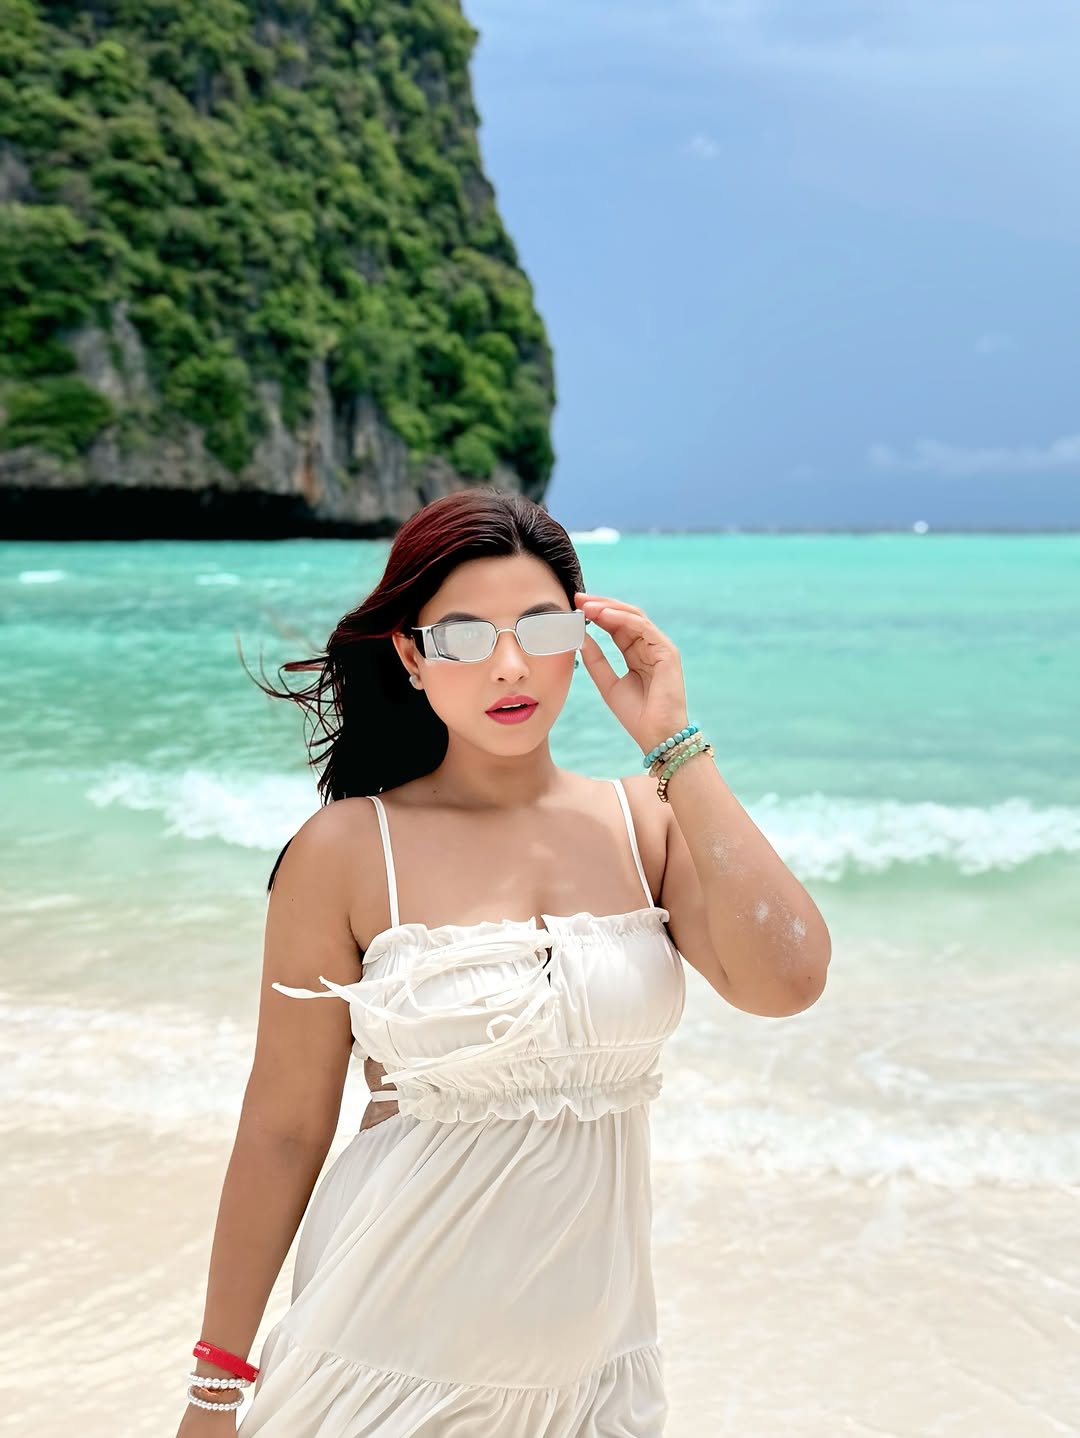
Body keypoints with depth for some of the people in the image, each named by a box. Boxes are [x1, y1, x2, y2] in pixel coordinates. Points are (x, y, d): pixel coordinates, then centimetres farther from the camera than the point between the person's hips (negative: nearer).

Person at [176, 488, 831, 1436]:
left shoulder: (648, 822, -3)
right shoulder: (347, 851, -11)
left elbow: (787, 981, -18)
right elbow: (284, 1129, -7)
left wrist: (674, 742, -16)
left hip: (599, 1354, 4)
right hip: (393, 1352, -3)